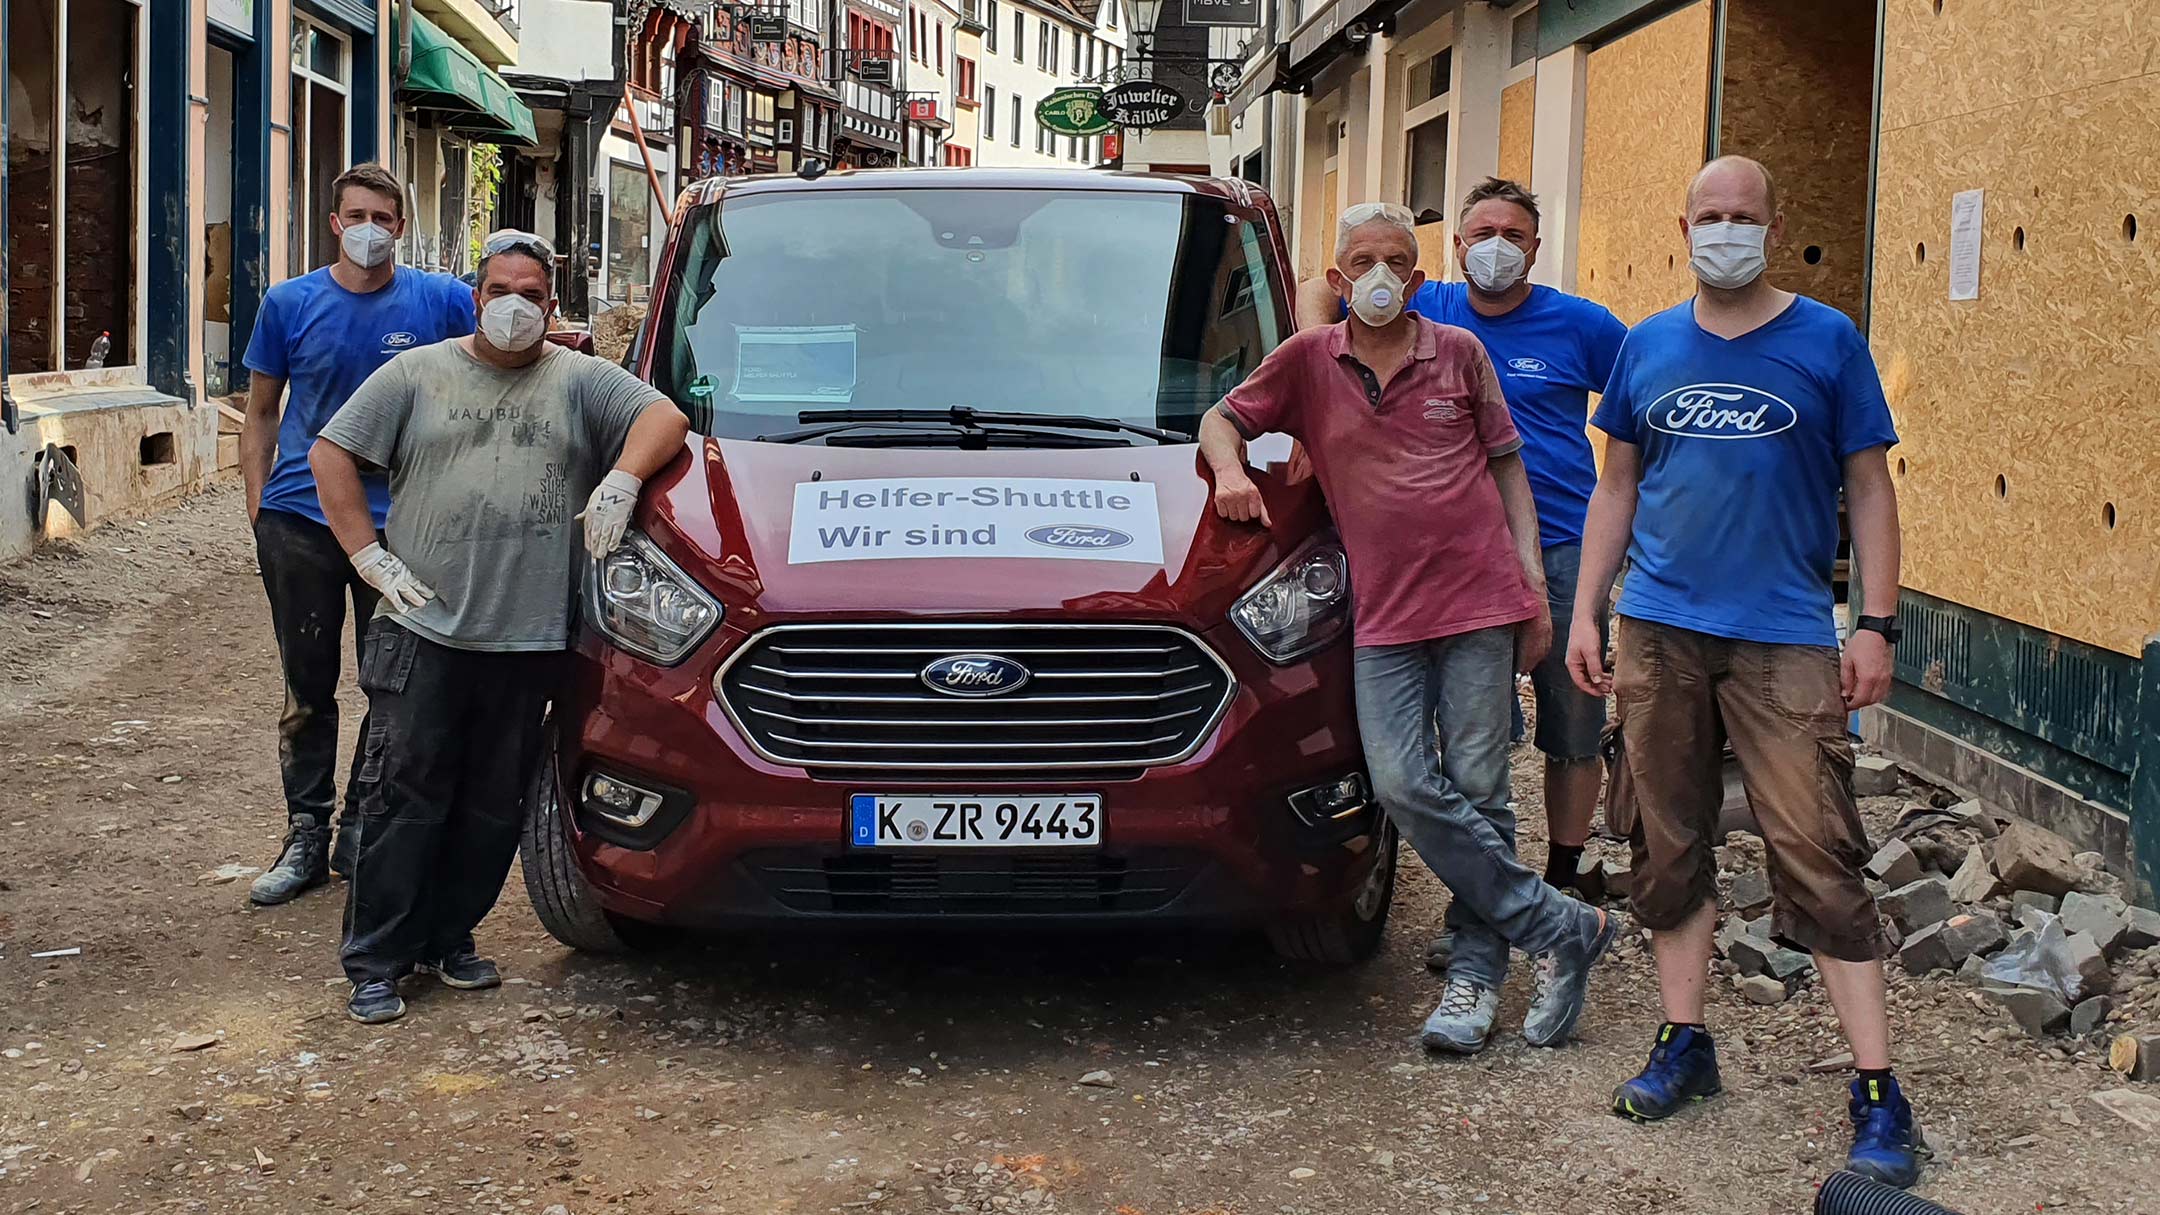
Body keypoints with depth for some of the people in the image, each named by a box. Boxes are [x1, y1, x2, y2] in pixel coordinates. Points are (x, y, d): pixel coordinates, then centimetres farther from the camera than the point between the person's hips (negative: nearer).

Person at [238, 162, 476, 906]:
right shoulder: (289, 304, 4)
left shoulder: (441, 302, -1)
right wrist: (258, 504, 2)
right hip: (300, 519, 1)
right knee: (307, 688, 7)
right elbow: (261, 413, 10)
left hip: (400, 520, -1)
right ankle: (306, 835, 17)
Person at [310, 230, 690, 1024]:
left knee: (493, 806, 8)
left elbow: (663, 419, 1)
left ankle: (449, 940, 22)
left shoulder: (580, 381, 11)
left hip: (529, 639, 2)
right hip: (424, 631, -1)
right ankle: (375, 962, 5)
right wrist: (369, 556, -1)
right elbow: (331, 454, 8)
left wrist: (622, 480, -18)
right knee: (405, 797, -2)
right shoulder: (419, 373, 9)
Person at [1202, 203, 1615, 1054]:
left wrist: (1533, 581, 6)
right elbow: (1223, 418, 18)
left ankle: (1475, 974, 11)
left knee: (1477, 791, 0)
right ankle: (1563, 929, 0)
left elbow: (1506, 465, 13)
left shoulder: (1459, 354, 9)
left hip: (1479, 600, -1)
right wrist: (1229, 469, -6)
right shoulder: (1308, 361, 9)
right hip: (1384, 614, 1)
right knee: (1403, 786, -11)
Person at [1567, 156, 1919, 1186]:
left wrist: (1876, 625, -5)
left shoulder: (1827, 341, 1)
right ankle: (1684, 1043, 23)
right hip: (1659, 634, 4)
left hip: (1785, 639, -3)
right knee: (1669, 847, 9)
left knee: (1817, 857, -7)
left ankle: (1877, 1090, -2)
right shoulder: (1648, 347, 10)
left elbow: (1869, 489, 3)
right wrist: (1585, 614, 8)